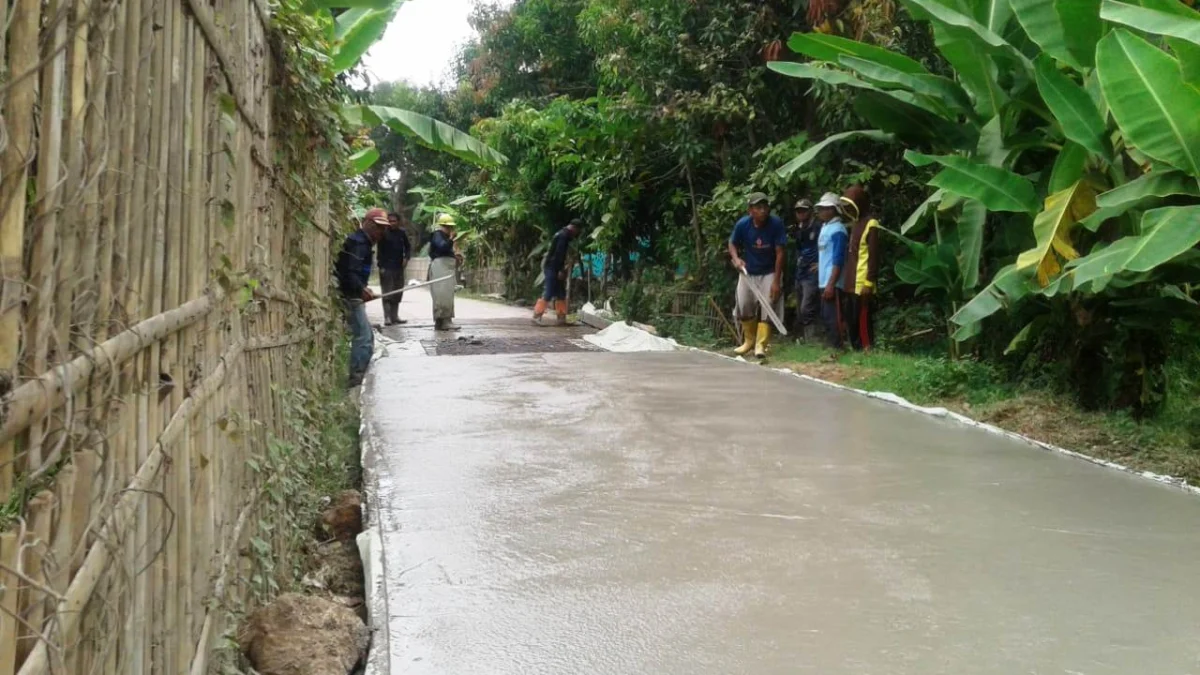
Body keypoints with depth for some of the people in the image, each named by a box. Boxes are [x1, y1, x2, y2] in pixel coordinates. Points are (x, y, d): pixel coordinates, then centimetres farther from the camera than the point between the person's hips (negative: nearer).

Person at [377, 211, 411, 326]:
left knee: (398, 292, 9)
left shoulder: (402, 233, 6)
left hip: (399, 267, 5)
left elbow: (408, 247, 16)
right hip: (387, 267, -5)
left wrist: (406, 257, -2)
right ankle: (387, 317, -6)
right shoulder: (384, 234, -6)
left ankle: (395, 316, 17)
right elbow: (380, 251, -5)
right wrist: (381, 266, -12)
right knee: (387, 293, -5)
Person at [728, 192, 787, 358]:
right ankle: (749, 340, 28)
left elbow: (779, 253, -20)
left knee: (767, 308, -11)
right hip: (748, 272, 3)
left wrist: (776, 281, -22)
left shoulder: (776, 224, -23)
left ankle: (760, 345, -4)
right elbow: (732, 243, 1)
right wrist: (736, 258, -21)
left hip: (769, 273, -3)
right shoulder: (742, 224, -17)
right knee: (744, 306, 8)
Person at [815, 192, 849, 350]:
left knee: (833, 318, -8)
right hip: (824, 281, 10)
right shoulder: (825, 227, 15)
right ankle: (830, 347, 19)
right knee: (826, 317, 13)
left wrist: (831, 284, -22)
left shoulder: (837, 229, -13)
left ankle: (836, 349, -4)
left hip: (832, 283, -10)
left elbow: (838, 260, -18)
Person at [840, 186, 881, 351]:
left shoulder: (870, 224, -10)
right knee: (851, 321, 12)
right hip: (852, 284, 9)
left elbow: (873, 257, -15)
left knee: (863, 322, -6)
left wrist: (869, 283, -19)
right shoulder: (855, 223, 18)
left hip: (863, 284, -9)